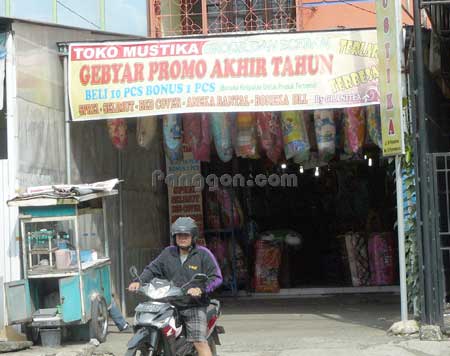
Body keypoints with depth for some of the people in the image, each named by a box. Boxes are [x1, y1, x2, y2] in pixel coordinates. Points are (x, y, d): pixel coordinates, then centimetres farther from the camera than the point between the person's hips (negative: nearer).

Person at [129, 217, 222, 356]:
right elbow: (152, 269, 11)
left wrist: (201, 289, -19)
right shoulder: (168, 253, 14)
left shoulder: (203, 254, 2)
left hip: (194, 304, -4)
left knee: (200, 342, -15)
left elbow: (216, 277, -2)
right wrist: (139, 281, -8)